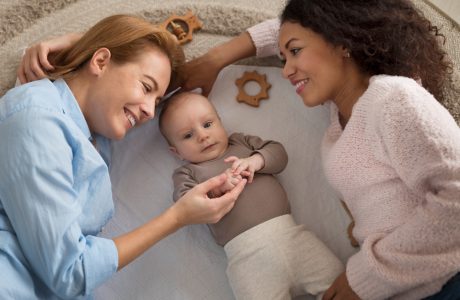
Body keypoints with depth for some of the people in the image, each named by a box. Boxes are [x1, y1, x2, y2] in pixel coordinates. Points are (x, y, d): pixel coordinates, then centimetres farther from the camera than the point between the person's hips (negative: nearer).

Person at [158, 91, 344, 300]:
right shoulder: (186, 173, 15)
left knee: (336, 281, -8)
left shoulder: (241, 141, 23)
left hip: (287, 229, 3)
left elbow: (278, 153, 15)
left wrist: (255, 161, -5)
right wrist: (217, 186, -16)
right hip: (246, 251, -2)